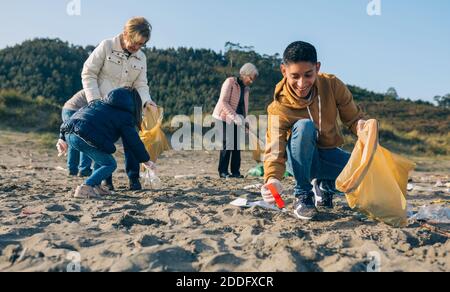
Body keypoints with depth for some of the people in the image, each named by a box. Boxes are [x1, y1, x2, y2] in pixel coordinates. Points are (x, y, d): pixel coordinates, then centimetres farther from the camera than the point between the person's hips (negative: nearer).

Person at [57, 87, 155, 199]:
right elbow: (134, 140, 8)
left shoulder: (100, 103, 30)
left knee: (101, 157, 26)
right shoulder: (125, 116, 9)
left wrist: (63, 138, 30)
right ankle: (85, 187, -8)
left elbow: (80, 112, 28)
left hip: (68, 133, 8)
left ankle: (95, 186, 19)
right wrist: (146, 160, 20)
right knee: (110, 164, 6)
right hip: (83, 138, -8)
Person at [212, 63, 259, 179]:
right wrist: (234, 116, -25)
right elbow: (223, 102, -18)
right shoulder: (230, 82, -9)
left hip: (236, 120, 7)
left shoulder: (246, 89, 14)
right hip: (224, 118, -6)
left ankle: (235, 171, 7)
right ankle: (223, 171, -2)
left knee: (237, 144, 1)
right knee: (227, 144, -11)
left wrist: (242, 119, -1)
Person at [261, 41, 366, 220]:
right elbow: (275, 150, -30)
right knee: (304, 126, -36)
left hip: (329, 155, 3)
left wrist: (362, 125, -32)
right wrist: (272, 179, -51)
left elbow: (353, 118, -6)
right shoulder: (279, 108, -23)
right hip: (300, 159, -3)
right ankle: (303, 194, -19)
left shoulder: (333, 86, -14)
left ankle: (325, 186, 8)